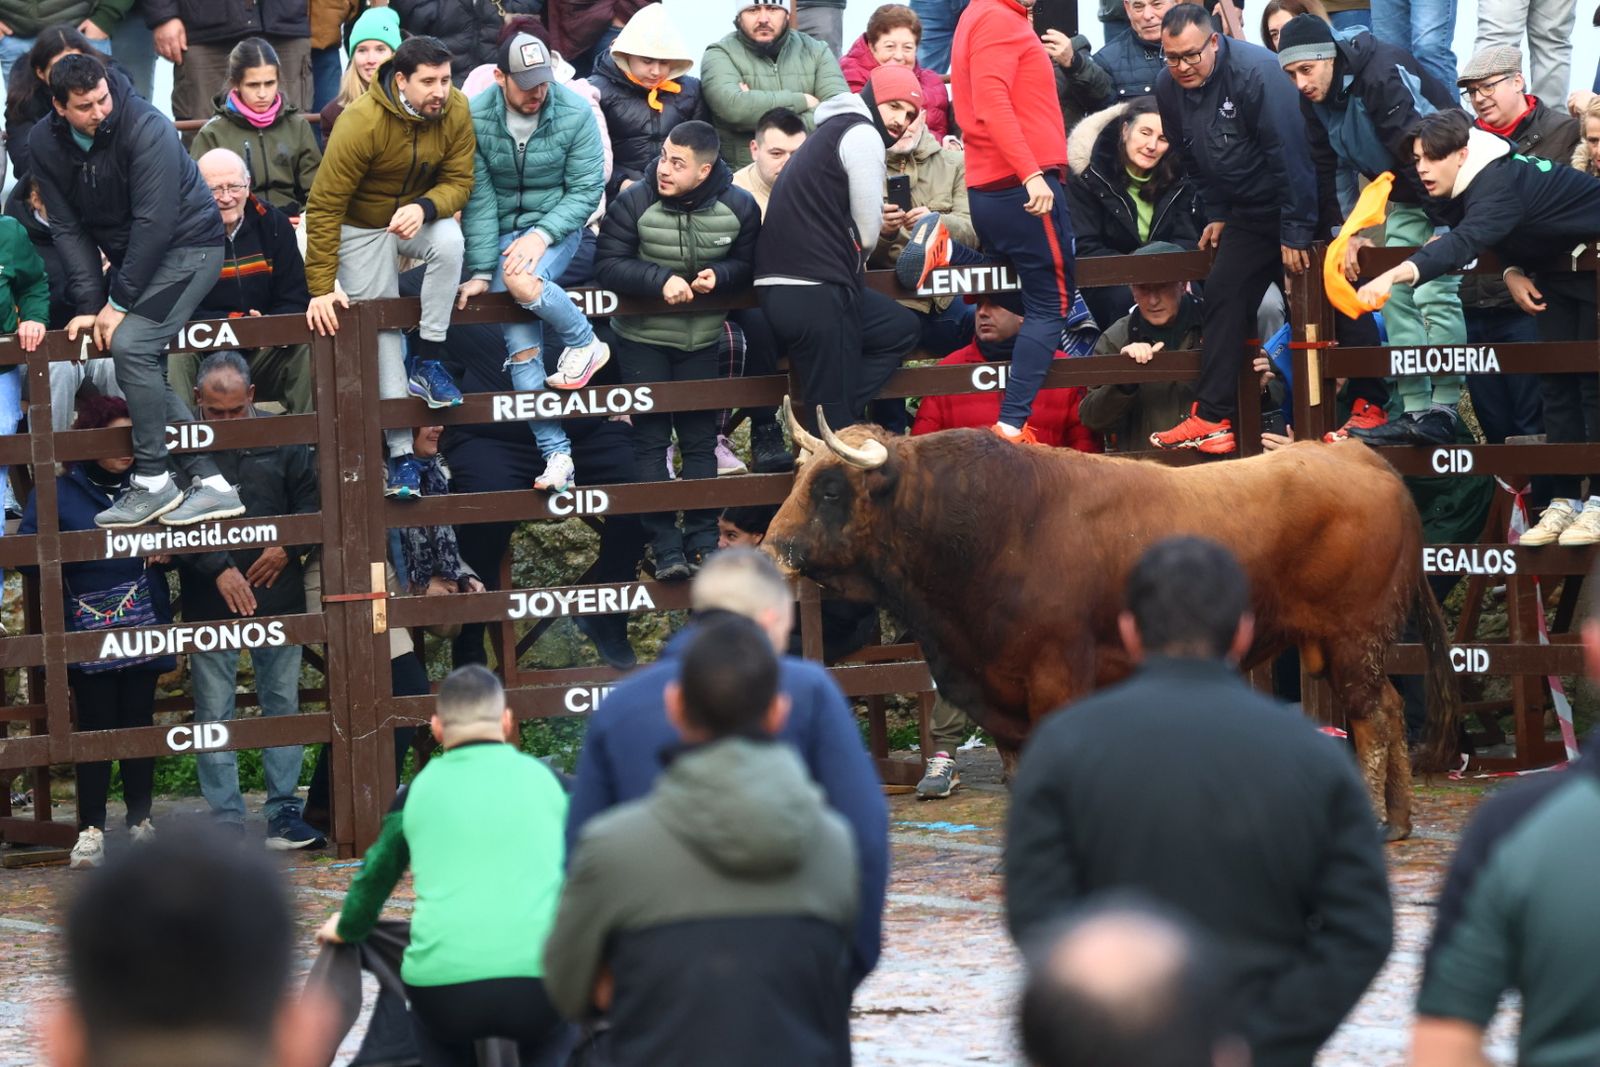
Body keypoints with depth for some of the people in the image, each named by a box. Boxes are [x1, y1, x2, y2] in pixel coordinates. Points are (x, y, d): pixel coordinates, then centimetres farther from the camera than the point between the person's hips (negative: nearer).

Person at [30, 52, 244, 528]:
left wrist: (119, 302, -22)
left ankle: (152, 483, -14)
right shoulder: (46, 144, -6)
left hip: (186, 245, -7)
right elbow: (67, 228, -3)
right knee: (140, 364, -1)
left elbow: (154, 222, -26)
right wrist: (90, 303, -11)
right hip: (131, 254, 7)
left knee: (131, 344, -21)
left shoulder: (145, 129, -25)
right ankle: (210, 481, 3)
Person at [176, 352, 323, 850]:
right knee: (214, 714, 0)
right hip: (209, 599, -2)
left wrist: (286, 550, -7)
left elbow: (310, 501, 9)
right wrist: (219, 569, -16)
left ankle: (284, 811, 11)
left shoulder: (282, 439, 4)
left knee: (283, 703, 5)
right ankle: (227, 822, 3)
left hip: (276, 594, 2)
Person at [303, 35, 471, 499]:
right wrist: (321, 288, -25)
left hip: (421, 214, 3)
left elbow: (458, 181, -13)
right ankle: (401, 454, 3)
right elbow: (325, 205, -25)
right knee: (380, 329, -3)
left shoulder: (455, 112, -18)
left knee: (449, 242, -31)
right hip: (364, 226, -2)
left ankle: (428, 364, -16)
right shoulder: (362, 123, -29)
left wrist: (423, 209, -37)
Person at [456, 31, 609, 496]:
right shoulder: (477, 118, -11)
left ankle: (584, 343, -7)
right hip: (503, 231, 2)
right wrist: (480, 271, -12)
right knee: (521, 347, -8)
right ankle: (556, 454, -7)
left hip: (556, 226, -2)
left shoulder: (574, 114, -13)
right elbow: (478, 197, -9)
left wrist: (541, 236, -21)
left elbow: (586, 190, -9)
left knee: (523, 282, -34)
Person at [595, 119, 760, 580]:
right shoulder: (634, 203, -14)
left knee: (701, 440, 7)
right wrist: (660, 281, -30)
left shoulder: (738, 207, -9)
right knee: (650, 440, -2)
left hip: (702, 339, 2)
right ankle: (665, 547, -1)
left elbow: (749, 263, 2)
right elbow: (608, 265, -16)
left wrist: (719, 276, -20)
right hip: (642, 338, -1)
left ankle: (703, 538, 14)